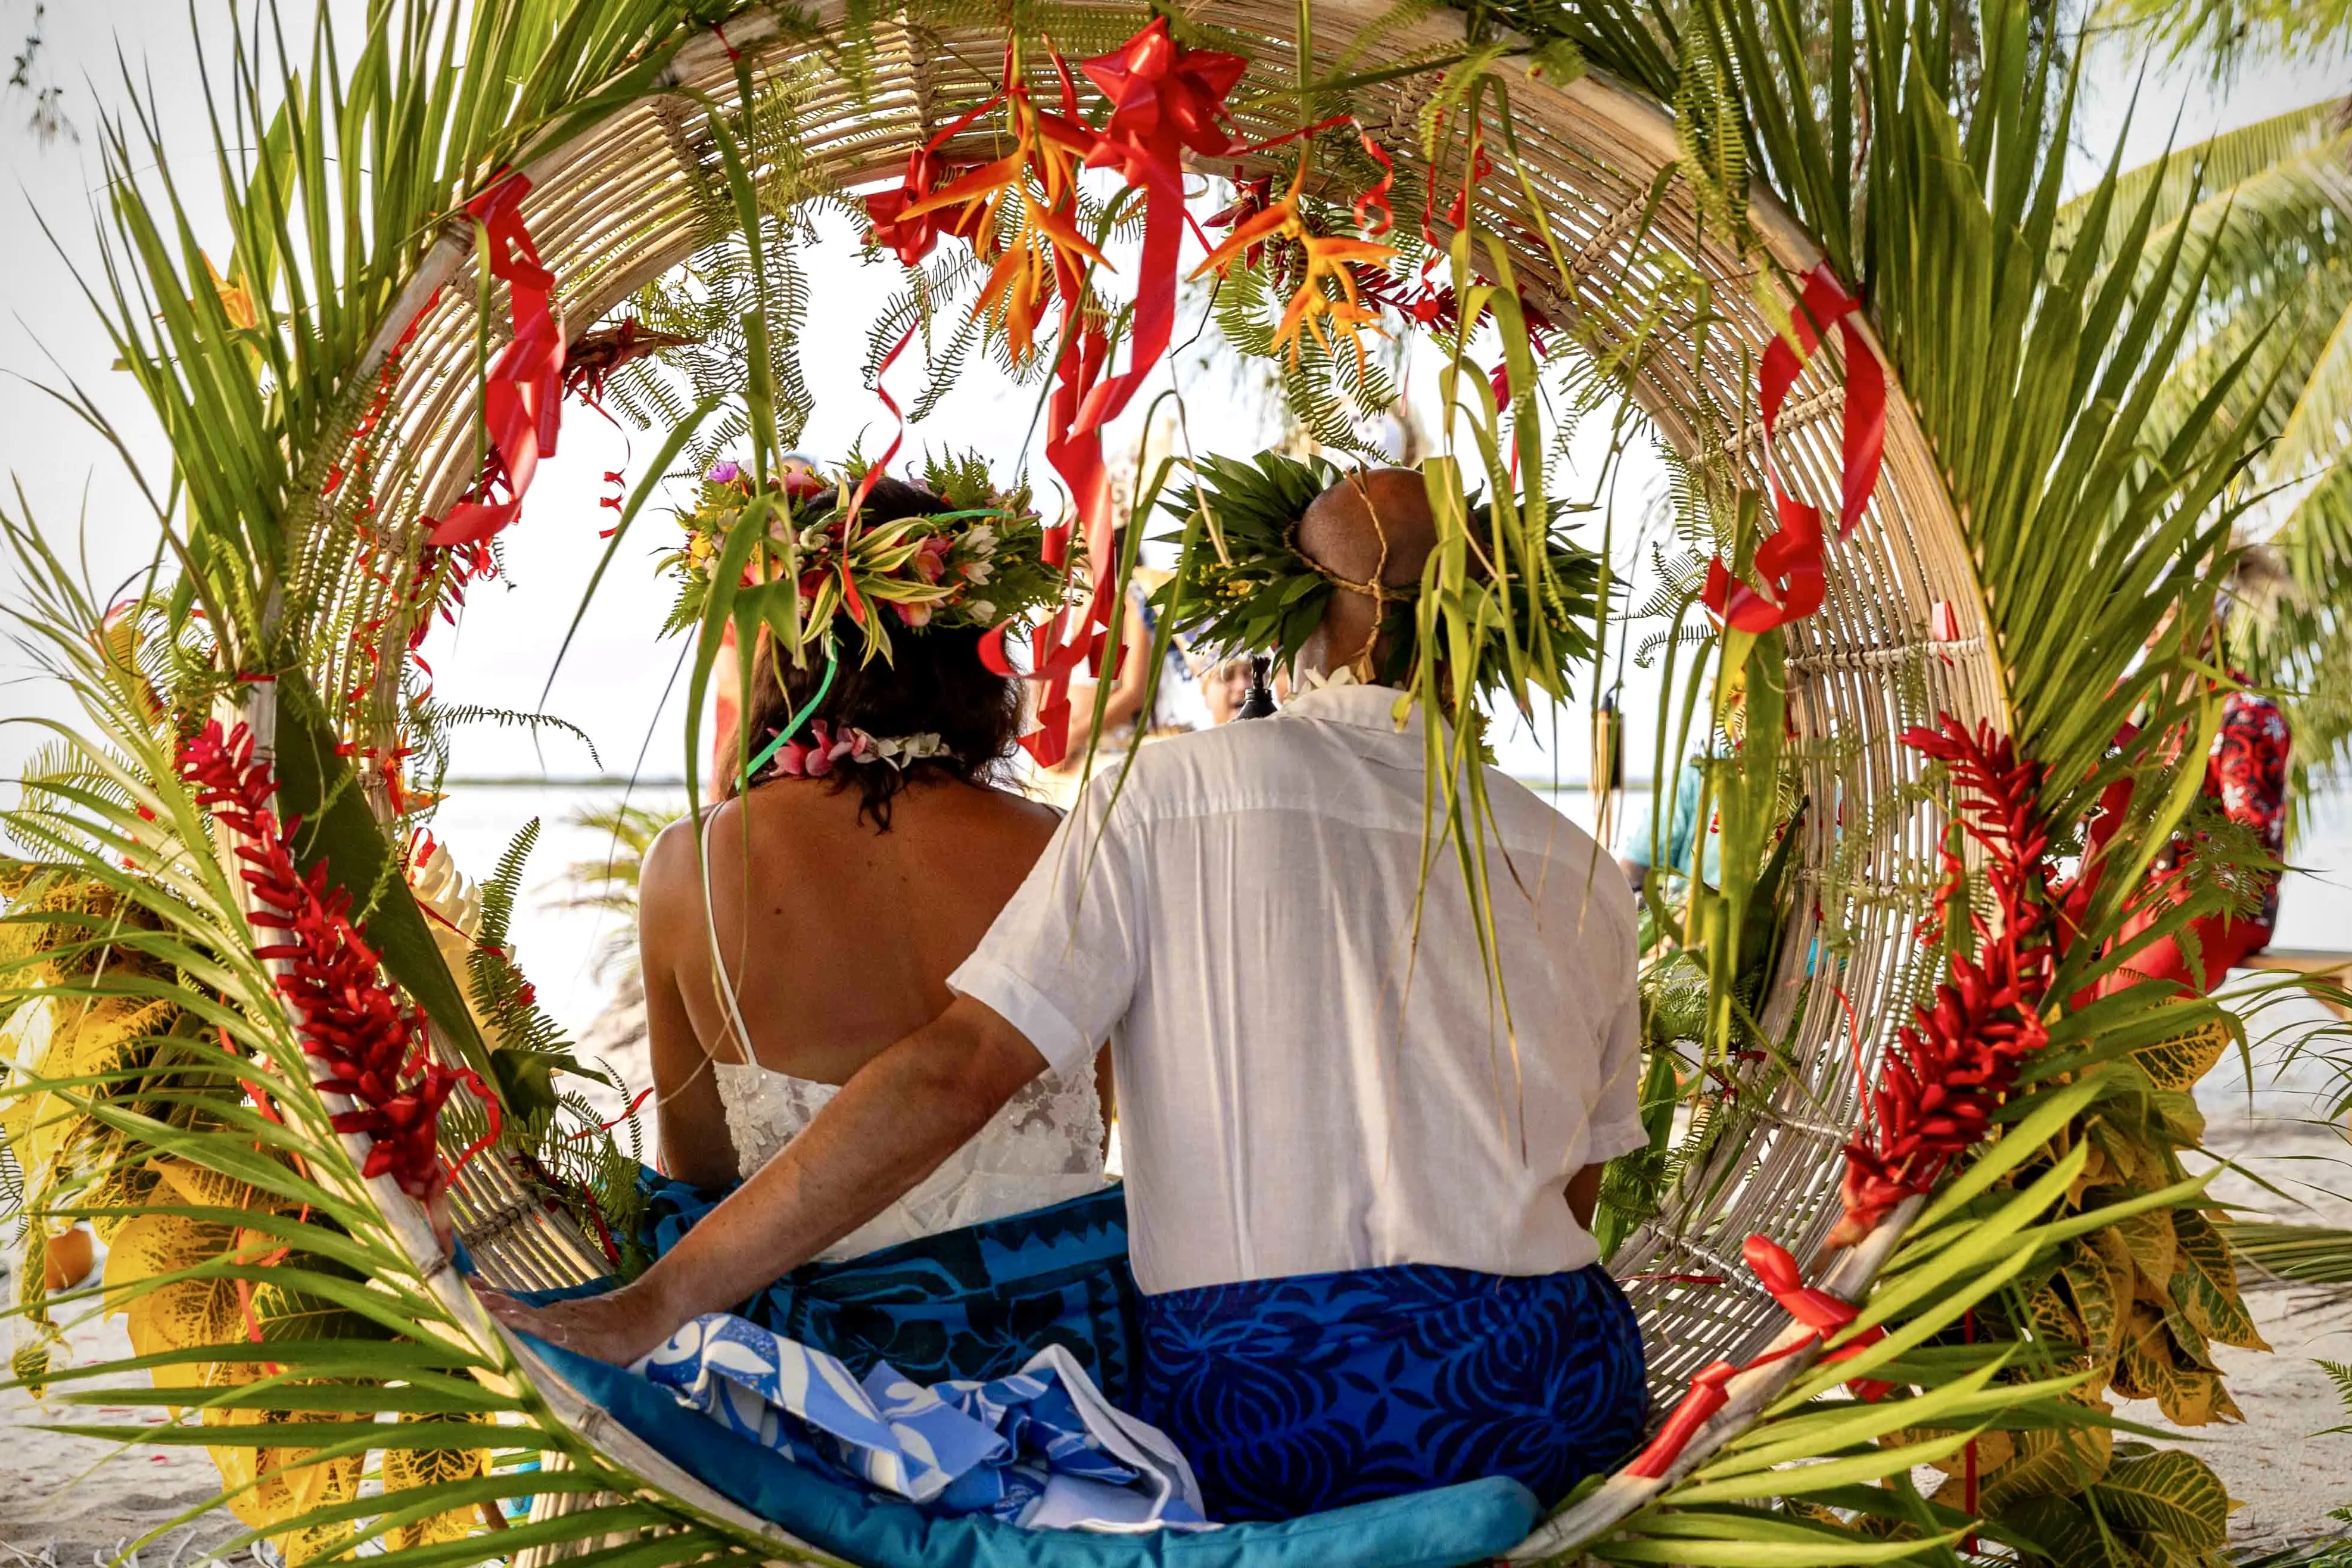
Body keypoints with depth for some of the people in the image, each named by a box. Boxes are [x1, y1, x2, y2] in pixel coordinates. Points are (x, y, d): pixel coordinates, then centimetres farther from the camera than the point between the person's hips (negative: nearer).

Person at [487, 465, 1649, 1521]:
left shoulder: (1176, 792, -5)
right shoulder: (1582, 878, 5)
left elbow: (951, 1075, -13)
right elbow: (1571, 1203, 12)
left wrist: (651, 1305, -10)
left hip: (1267, 1415, -3)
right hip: (1566, 1410, 4)